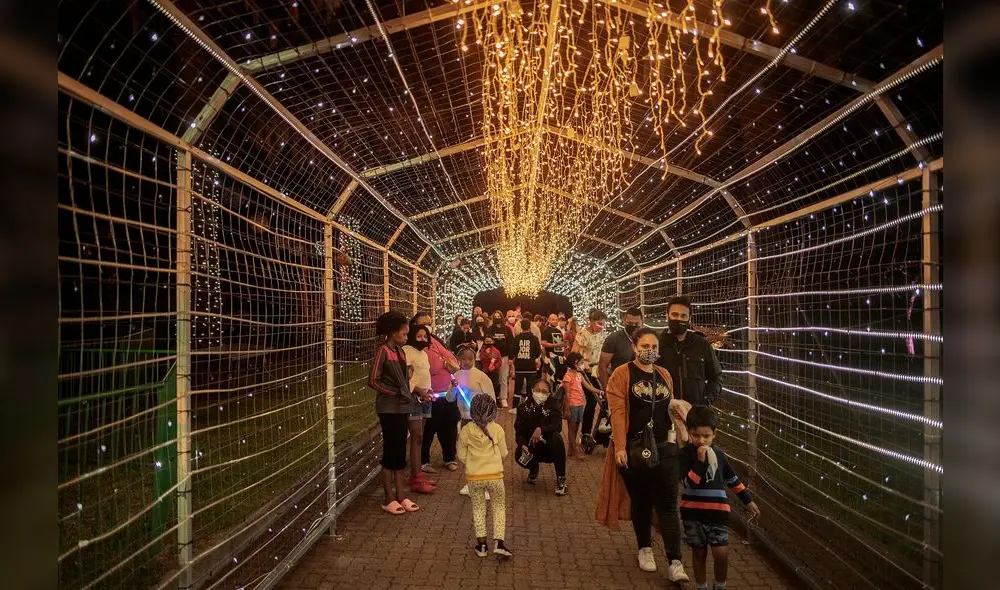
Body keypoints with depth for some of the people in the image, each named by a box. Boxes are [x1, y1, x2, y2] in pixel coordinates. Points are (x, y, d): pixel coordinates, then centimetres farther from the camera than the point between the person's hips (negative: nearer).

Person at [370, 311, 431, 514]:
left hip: (402, 408, 8)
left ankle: (400, 495, 21)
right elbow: (373, 381, -17)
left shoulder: (399, 351, 10)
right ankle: (389, 499, 13)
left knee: (400, 452, 12)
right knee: (390, 452, 1)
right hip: (389, 409, -8)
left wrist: (415, 395, 5)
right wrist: (395, 394, -18)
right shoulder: (383, 351, -13)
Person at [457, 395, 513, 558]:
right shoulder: (497, 429, -5)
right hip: (495, 476, -1)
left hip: (473, 477, 1)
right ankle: (498, 543, 4)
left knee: (478, 509, 17)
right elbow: (503, 454, 3)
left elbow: (462, 456, 1)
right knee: (499, 508, 14)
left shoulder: (466, 430, -4)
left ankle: (481, 545, 16)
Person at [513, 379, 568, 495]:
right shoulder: (524, 407, -5)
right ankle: (534, 469, 14)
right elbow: (518, 430, -10)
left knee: (556, 438, -34)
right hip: (530, 446, 2)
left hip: (549, 446, -2)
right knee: (519, 456, -29)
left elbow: (557, 426, -24)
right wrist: (522, 445, -30)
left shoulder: (553, 404, -9)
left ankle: (561, 479, -22)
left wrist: (541, 429, -42)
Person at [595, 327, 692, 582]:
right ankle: (645, 548, 32)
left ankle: (675, 562, 3)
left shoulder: (664, 375, 10)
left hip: (664, 448, 3)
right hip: (634, 448, -3)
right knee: (640, 502, 12)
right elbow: (618, 412, -13)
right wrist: (620, 447, -18)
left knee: (668, 505, 2)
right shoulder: (622, 374, -7)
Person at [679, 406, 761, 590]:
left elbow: (732, 479, 18)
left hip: (718, 511, 2)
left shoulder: (718, 454, 4)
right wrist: (700, 460, -29)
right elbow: (691, 482, -21)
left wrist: (748, 500, 22)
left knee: (721, 553, -7)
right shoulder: (686, 453, -9)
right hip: (693, 512, -2)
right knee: (699, 553, 12)